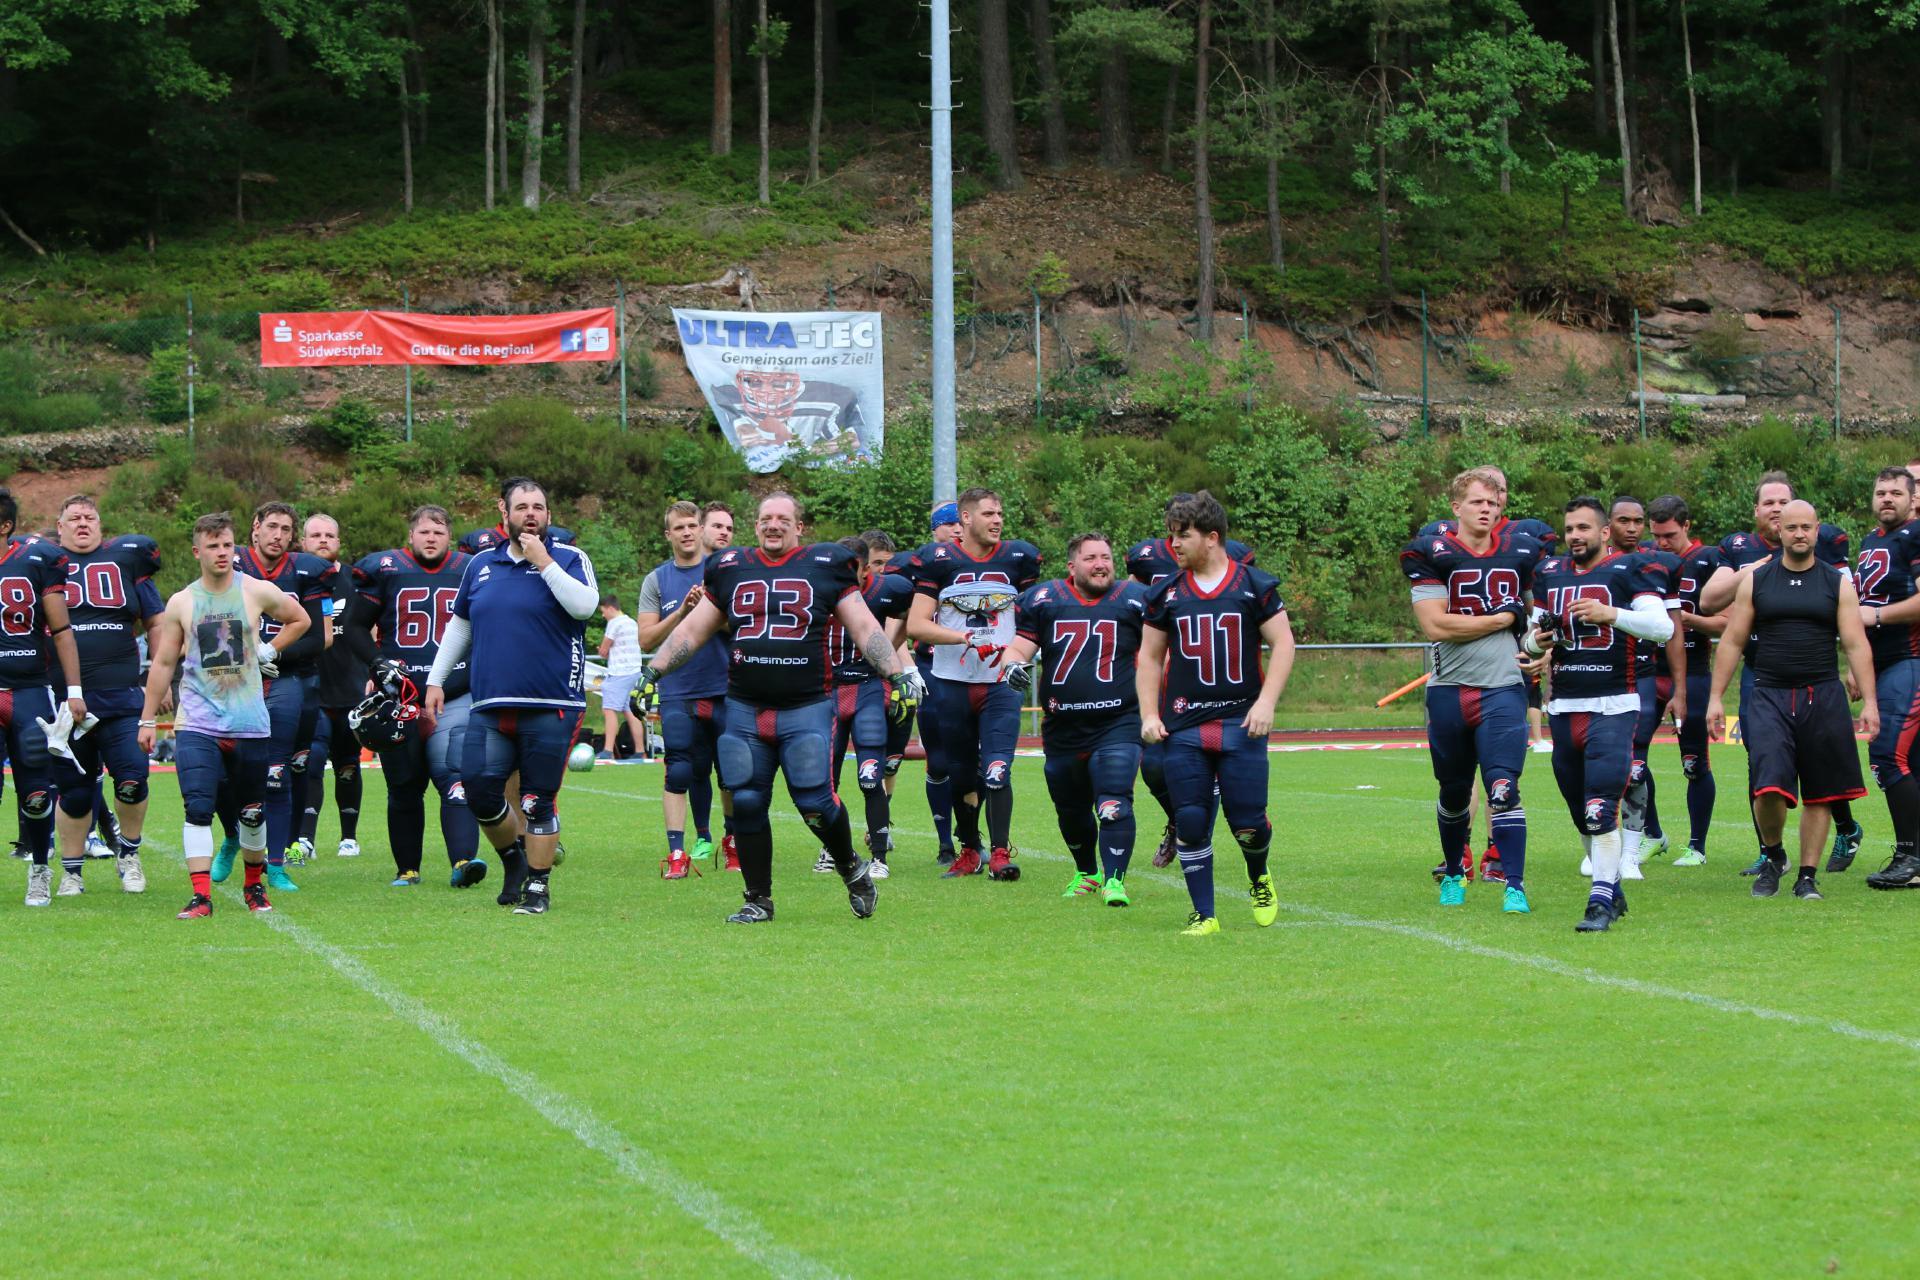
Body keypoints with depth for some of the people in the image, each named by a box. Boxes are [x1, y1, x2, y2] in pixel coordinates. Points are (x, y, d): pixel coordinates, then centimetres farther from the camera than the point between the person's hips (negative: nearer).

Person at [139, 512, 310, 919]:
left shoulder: (258, 592, 0)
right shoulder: (181, 603, 3)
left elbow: (300, 620, 18)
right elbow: (163, 663, 10)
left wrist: (269, 650, 4)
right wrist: (147, 720, 10)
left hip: (249, 722, 1)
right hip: (197, 722, 0)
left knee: (252, 812, 9)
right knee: (198, 808, -15)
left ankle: (254, 885, 30)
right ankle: (201, 896, -15)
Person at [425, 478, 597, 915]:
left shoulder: (568, 559, 1)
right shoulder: (482, 564, 14)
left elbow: (585, 606, -18)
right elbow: (459, 625, 24)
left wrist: (543, 562, -14)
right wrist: (436, 680, 20)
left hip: (551, 707, -4)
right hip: (491, 706, 4)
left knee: (538, 801, 0)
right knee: (479, 791, -3)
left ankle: (538, 886, 12)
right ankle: (514, 859, 22)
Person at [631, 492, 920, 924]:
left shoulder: (825, 567, 4)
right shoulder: (730, 570, 12)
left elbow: (865, 629, 5)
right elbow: (692, 631, 18)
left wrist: (899, 674, -5)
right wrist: (652, 672, 13)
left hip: (806, 709, -3)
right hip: (744, 710, 3)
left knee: (815, 801, -11)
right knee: (746, 804, 1)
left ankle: (851, 868, 16)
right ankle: (758, 900, 13)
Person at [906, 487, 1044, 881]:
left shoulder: (1018, 558, 3)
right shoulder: (940, 560, -3)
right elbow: (916, 625, -8)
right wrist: (966, 638, -19)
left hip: (1000, 685, 0)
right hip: (951, 684, 0)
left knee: (996, 773, -14)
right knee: (962, 776, 9)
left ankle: (1000, 853, -11)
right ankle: (969, 851, 24)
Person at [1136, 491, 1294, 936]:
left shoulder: (1255, 586, 1)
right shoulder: (1166, 594, 8)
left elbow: (1283, 644, 2)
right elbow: (1149, 656, 14)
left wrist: (1266, 702, -9)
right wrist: (1149, 714, 3)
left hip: (1242, 722, -2)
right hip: (1184, 726, 2)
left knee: (1248, 824, -5)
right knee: (1191, 823, -3)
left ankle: (1259, 879, 27)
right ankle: (1203, 914, 8)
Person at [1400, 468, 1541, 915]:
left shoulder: (1520, 552, 7)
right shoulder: (1432, 554, -4)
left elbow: (1534, 615, 25)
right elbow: (1435, 625, -15)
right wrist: (1504, 617, -11)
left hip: (1503, 689, 0)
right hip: (1449, 689, 0)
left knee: (1502, 789, -13)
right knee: (1454, 791, 14)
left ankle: (1515, 886, -11)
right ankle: (1454, 873, 35)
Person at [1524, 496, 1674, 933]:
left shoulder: (1631, 570, -4)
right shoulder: (1550, 574, 13)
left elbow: (1663, 627, -14)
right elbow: (1532, 638, 20)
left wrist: (1609, 613, -26)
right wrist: (1537, 642, -4)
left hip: (1613, 705, -6)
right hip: (1564, 707, 6)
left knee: (1600, 808, -16)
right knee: (1581, 813, 11)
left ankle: (1601, 902, -15)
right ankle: (1611, 891, 25)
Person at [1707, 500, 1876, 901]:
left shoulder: (1838, 583, 5)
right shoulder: (1755, 581, 6)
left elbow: (1856, 645, 2)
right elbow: (1732, 642, 9)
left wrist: (1869, 701, -6)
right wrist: (1716, 697, 4)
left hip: (1823, 697, 1)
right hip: (1769, 696, -1)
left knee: (1819, 793, 3)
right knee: (1769, 787, -15)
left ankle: (1807, 876, 14)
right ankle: (1773, 855, 11)